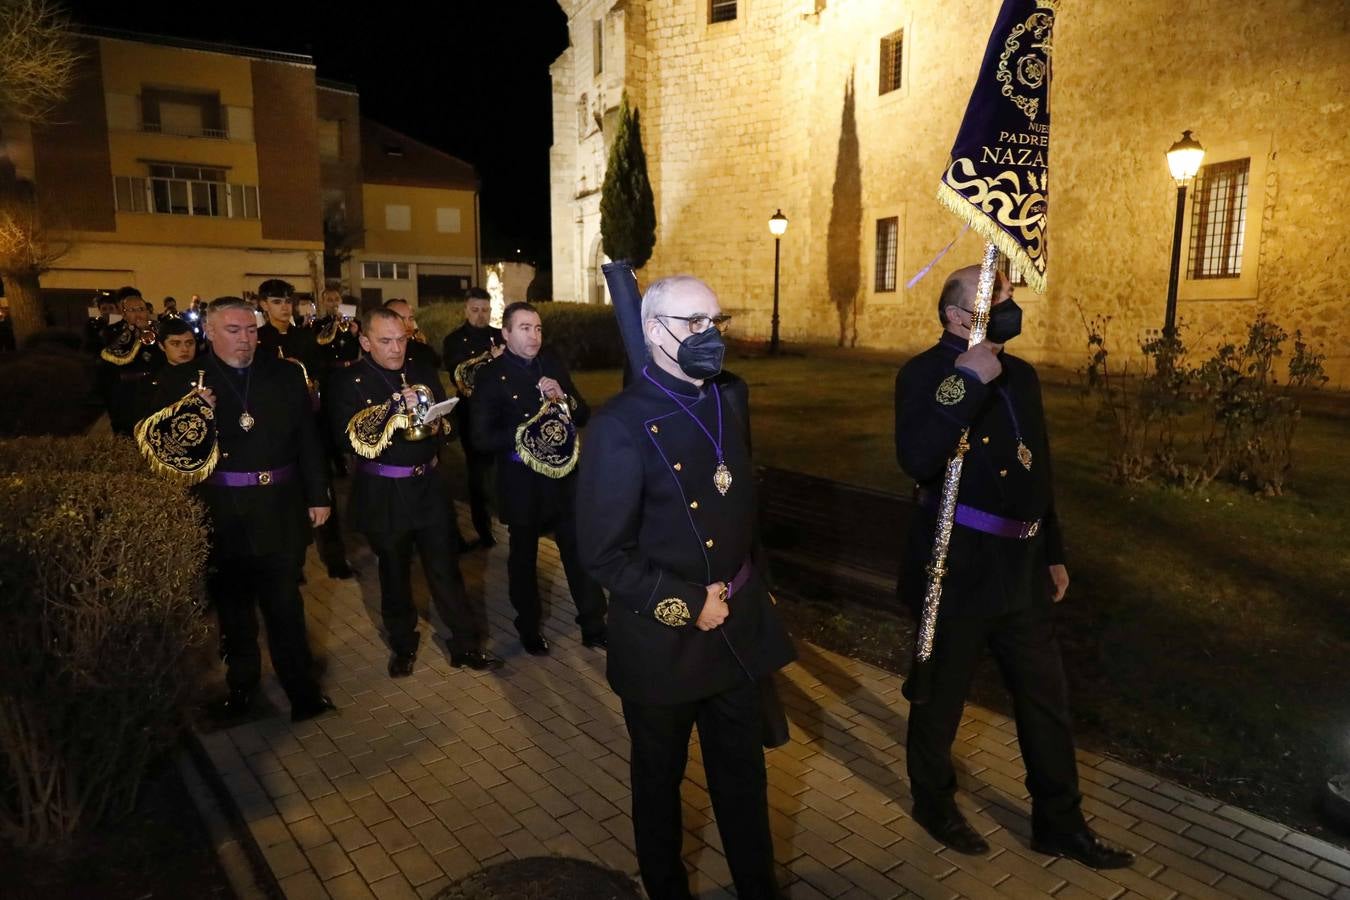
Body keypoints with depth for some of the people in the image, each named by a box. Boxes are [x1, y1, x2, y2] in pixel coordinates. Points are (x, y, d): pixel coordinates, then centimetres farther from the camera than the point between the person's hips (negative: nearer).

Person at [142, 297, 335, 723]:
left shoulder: (286, 375, 2)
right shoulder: (180, 381, -1)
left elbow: (308, 440, 4)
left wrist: (319, 496, 3)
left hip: (279, 511, 0)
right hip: (219, 513, 1)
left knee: (285, 604, 7)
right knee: (232, 606, 17)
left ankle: (302, 687, 17)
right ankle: (241, 682, 34)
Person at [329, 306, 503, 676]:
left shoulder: (423, 373, 5)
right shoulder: (349, 381, -6)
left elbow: (448, 421, 10)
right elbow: (351, 435, -20)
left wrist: (435, 425, -13)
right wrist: (395, 407, -28)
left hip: (428, 486, 2)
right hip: (383, 495, -2)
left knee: (445, 568, 6)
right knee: (394, 571, 13)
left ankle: (466, 644, 16)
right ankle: (402, 644, 32)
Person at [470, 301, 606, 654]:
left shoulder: (552, 364, 4)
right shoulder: (491, 376, -8)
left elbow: (583, 415, 4)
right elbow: (482, 438, -12)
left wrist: (563, 398, -16)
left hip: (564, 475, 3)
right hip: (522, 483, -3)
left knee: (580, 551, 6)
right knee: (524, 557, 13)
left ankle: (593, 625, 21)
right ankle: (529, 628, 32)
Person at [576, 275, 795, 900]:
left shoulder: (732, 396, 0)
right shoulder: (621, 425, -21)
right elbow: (603, 554, -21)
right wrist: (688, 604, -18)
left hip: (740, 626, 5)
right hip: (663, 639, -5)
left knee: (743, 775, 23)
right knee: (660, 778, 20)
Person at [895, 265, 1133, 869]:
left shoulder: (1021, 374, 10)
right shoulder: (926, 374, -12)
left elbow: (1037, 473, 17)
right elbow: (917, 460, -29)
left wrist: (1052, 553, 19)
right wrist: (968, 382, -31)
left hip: (1020, 570, 7)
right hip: (956, 570, -7)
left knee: (1046, 699, 16)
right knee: (942, 696, 11)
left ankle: (1059, 823, 35)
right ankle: (933, 802, 35)